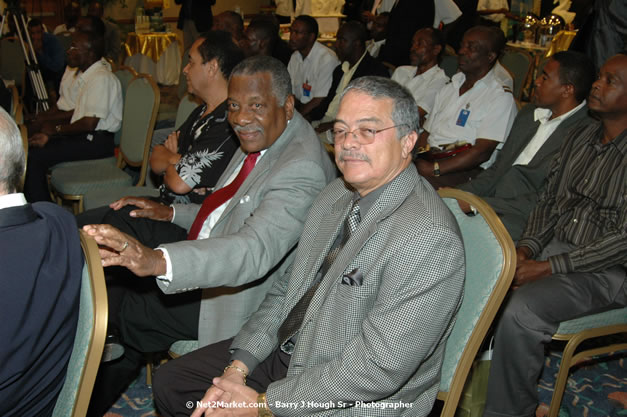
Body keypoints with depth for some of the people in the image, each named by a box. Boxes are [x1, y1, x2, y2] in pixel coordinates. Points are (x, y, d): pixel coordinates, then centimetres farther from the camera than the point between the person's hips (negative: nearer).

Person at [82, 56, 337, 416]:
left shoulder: (303, 169, -28)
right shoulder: (261, 139, 2)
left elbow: (255, 251, -41)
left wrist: (158, 261, -54)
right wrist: (174, 213, 4)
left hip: (239, 297, -9)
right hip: (208, 262, 10)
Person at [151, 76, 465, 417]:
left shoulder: (430, 239, -26)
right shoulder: (335, 195, 3)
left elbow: (378, 367, -27)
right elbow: (288, 287, 7)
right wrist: (237, 369, -4)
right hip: (285, 351, 8)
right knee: (169, 382, 9)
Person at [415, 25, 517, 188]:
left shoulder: (500, 97, 0)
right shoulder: (449, 88, 24)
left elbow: (482, 152, -11)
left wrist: (434, 169, -20)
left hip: (467, 170, -6)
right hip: (428, 160, 7)